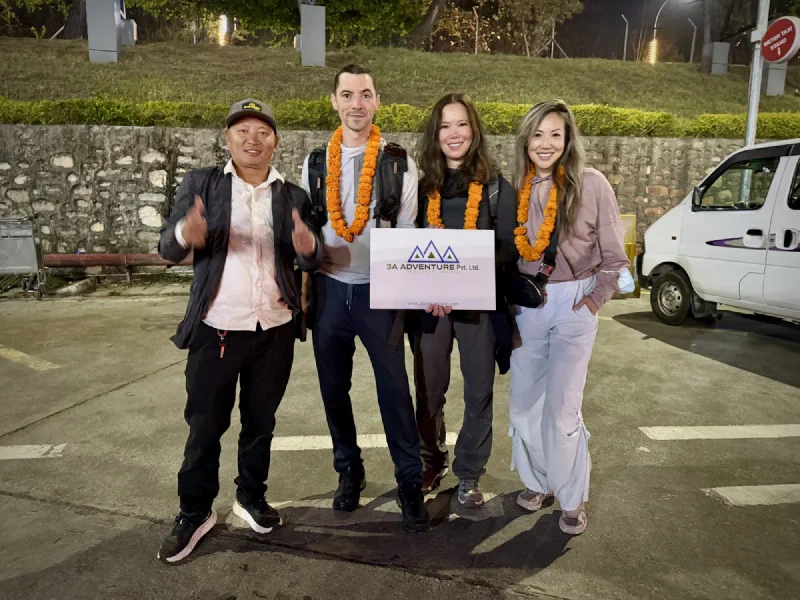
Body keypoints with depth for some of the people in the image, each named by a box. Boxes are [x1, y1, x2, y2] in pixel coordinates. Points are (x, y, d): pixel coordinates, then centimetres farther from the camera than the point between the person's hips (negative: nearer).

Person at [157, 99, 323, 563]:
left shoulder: (294, 195, 5)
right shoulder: (200, 184, 2)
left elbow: (312, 262, 0)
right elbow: (167, 249, -6)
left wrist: (308, 247, -24)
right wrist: (186, 234, -30)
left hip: (275, 330, 2)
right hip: (216, 328, -1)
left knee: (261, 421, 15)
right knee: (205, 426, 7)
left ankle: (252, 497, 35)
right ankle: (195, 513, 25)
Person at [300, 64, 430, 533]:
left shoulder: (400, 163, -1)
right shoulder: (316, 163, 6)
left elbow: (408, 233, -1)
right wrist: (304, 289, 5)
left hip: (379, 291, -3)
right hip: (328, 290, 3)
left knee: (395, 388, 1)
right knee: (334, 387, 12)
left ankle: (410, 481, 17)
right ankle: (349, 470, 31)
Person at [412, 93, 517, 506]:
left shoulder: (496, 186, 0)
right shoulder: (421, 185, 5)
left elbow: (509, 248, -5)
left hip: (479, 302, -1)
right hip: (431, 302, 2)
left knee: (479, 393, 7)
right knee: (429, 390, 10)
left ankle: (469, 474, 25)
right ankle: (431, 462, 32)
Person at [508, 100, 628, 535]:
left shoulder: (591, 184, -8)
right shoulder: (516, 188, 2)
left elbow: (615, 256, -2)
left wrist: (596, 299, -9)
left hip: (573, 304, -3)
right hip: (526, 304, 4)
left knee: (562, 408, 0)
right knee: (524, 403, 10)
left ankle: (571, 498, 21)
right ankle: (537, 480, 32)